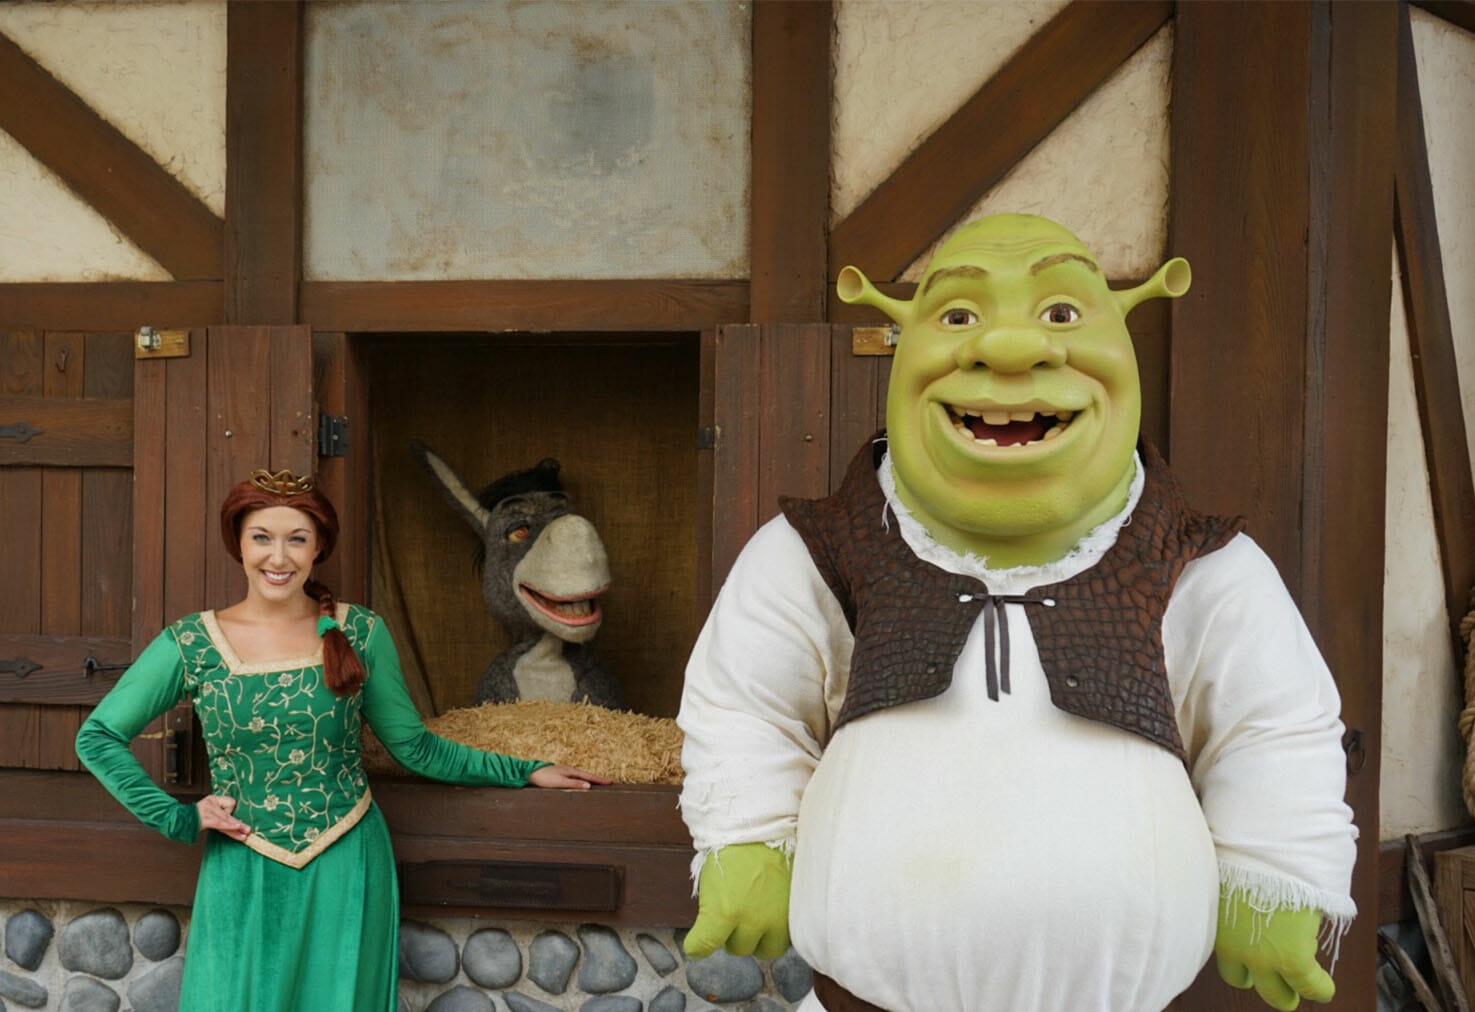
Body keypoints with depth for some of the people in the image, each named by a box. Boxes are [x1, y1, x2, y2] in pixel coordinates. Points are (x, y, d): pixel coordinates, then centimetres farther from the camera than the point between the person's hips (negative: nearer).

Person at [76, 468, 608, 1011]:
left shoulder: (359, 633, -1)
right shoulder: (190, 644, -4)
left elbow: (414, 746, 6)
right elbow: (97, 736, 3)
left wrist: (525, 772, 5)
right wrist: (178, 818, -4)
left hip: (346, 872, 1)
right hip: (243, 879, 0)